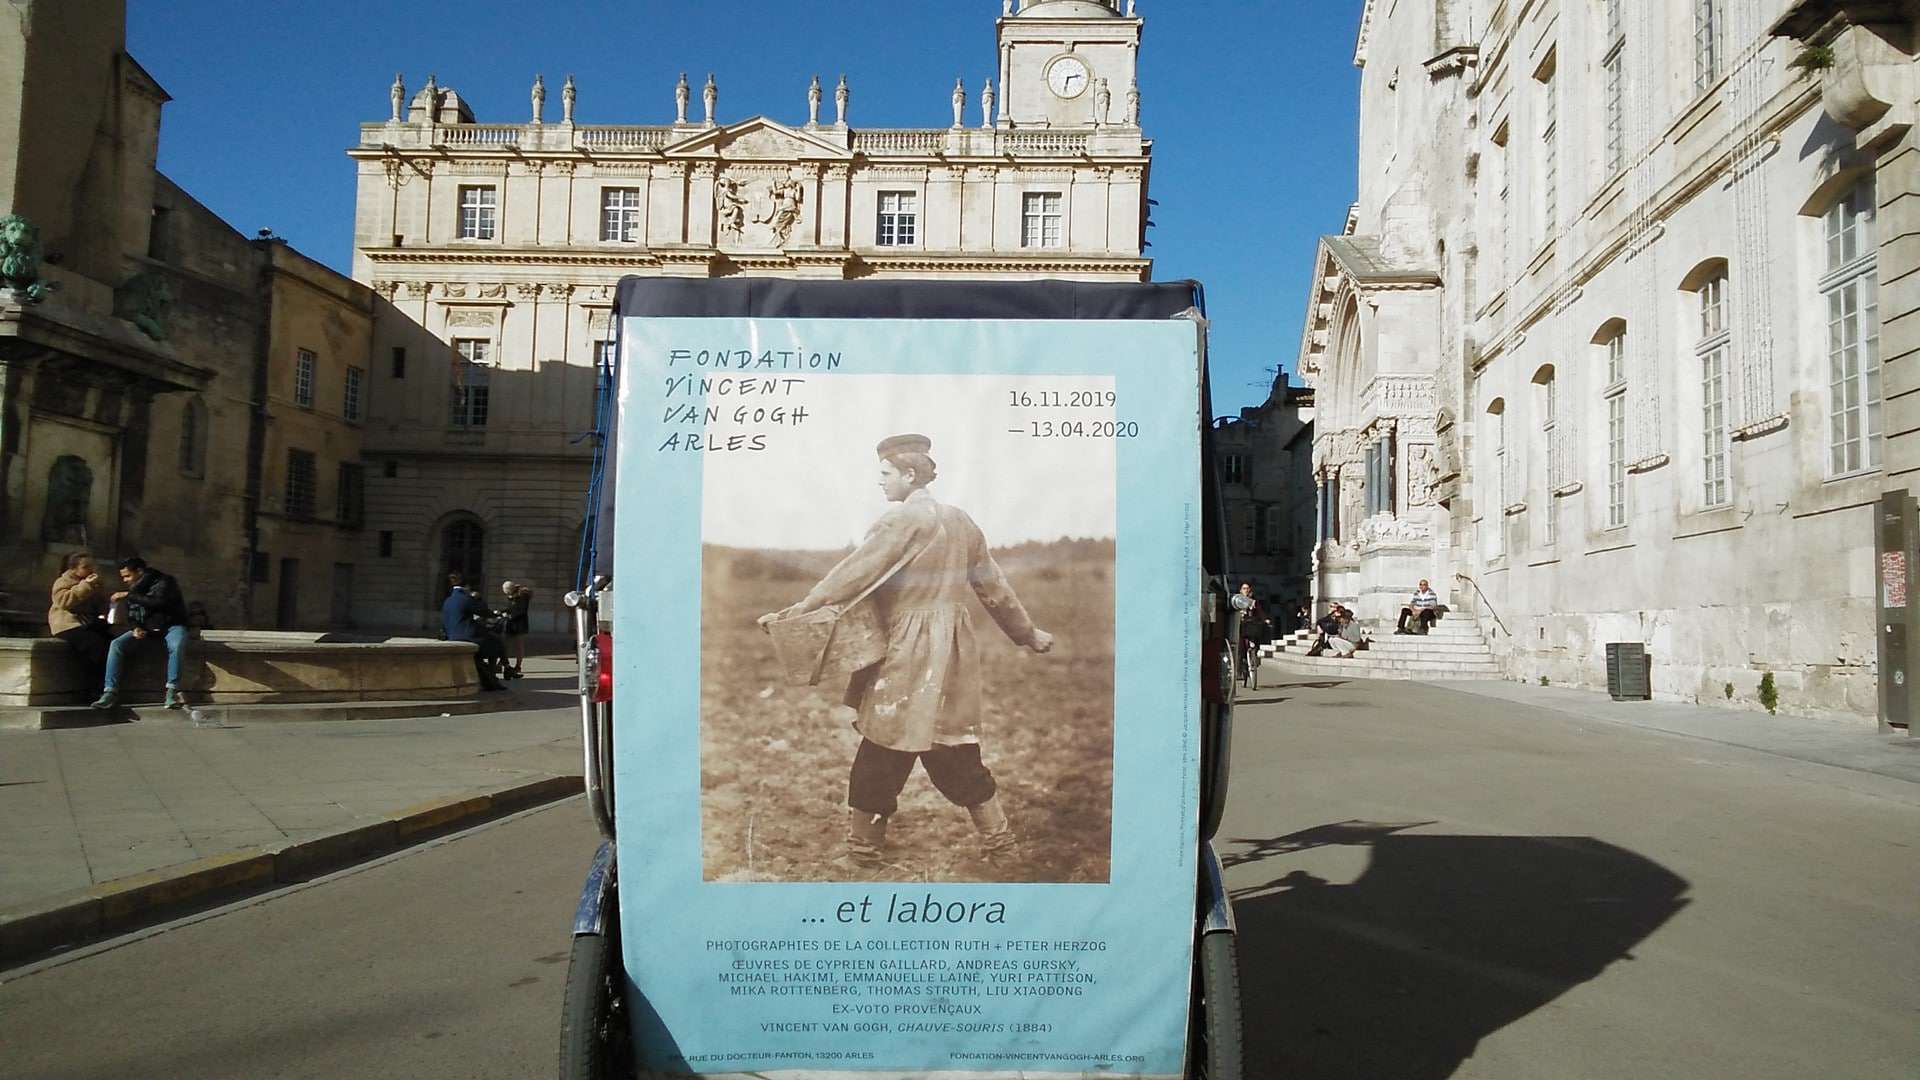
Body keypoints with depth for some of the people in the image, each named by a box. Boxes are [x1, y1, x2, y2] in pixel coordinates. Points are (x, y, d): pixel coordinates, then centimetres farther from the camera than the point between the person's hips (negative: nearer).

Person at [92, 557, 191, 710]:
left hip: (171, 626, -6)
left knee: (177, 645, -39)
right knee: (116, 644, -19)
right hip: (146, 628, 6)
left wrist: (129, 596, -24)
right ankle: (110, 692, -22)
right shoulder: (133, 589, 11)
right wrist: (136, 628, -6)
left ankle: (172, 691, -35)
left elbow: (159, 603, -28)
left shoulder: (164, 582, -9)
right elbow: (131, 616, 18)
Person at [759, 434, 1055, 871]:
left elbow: (853, 574, -18)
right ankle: (1001, 845, 20)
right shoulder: (960, 520, 13)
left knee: (881, 756, 4)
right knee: (958, 755, 16)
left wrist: (793, 612, -19)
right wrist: (1028, 634, 28)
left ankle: (863, 850, 16)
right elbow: (994, 587, 18)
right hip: (954, 652, 8)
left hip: (911, 654, -8)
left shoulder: (903, 519, -11)